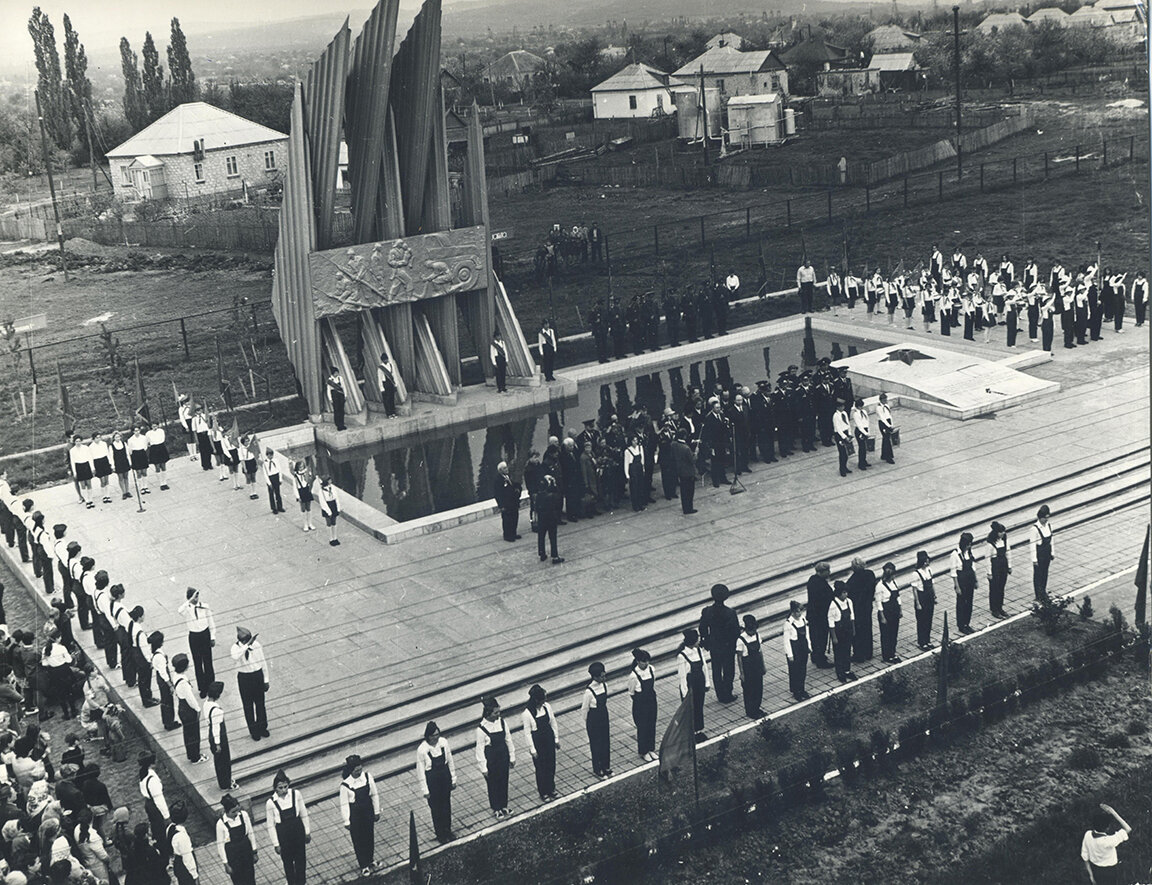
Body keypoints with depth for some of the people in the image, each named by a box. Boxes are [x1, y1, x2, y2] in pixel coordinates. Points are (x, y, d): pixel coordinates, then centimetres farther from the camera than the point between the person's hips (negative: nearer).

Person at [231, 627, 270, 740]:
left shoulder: (256, 645, -12)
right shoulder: (236, 647, -17)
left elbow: (263, 663, -1)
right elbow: (235, 657, -42)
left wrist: (266, 680, 3)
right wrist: (247, 645, -44)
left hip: (257, 675, 1)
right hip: (244, 677, -1)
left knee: (260, 703, 16)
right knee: (248, 705, 12)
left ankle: (262, 727, 38)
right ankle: (253, 731, 31)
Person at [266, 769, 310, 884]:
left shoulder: (296, 794, -15)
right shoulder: (270, 803, -20)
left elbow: (304, 814, -2)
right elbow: (271, 826, -11)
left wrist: (307, 832, 4)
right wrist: (276, 844, -6)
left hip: (298, 831, 2)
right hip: (283, 835, -2)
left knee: (300, 859, 17)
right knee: (287, 861, 18)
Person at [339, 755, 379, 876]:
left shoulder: (368, 776, -13)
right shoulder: (345, 785, -23)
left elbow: (374, 794, -1)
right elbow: (344, 804, -13)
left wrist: (376, 811, 5)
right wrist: (346, 821, -7)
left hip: (368, 812, 3)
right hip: (354, 815, -3)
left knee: (369, 837, 18)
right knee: (358, 840, 11)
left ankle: (369, 861, 41)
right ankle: (363, 866, 29)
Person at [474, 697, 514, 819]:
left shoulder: (501, 722, -10)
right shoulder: (481, 729, -24)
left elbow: (508, 739, 1)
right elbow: (480, 749, -15)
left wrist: (512, 757, 7)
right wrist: (483, 768, -10)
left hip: (503, 757, 4)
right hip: (491, 761, -4)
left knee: (503, 781, 19)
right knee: (493, 784, 14)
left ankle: (504, 806, 41)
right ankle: (496, 809, 36)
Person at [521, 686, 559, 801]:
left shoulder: (547, 706, -9)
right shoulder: (527, 713, -23)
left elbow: (553, 723, 3)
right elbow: (527, 733, -15)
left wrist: (556, 739, 9)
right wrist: (532, 749, -11)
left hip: (549, 740, 5)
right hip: (538, 743, -5)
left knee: (551, 766, 17)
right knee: (541, 768, 11)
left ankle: (551, 789, 39)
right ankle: (543, 793, 31)